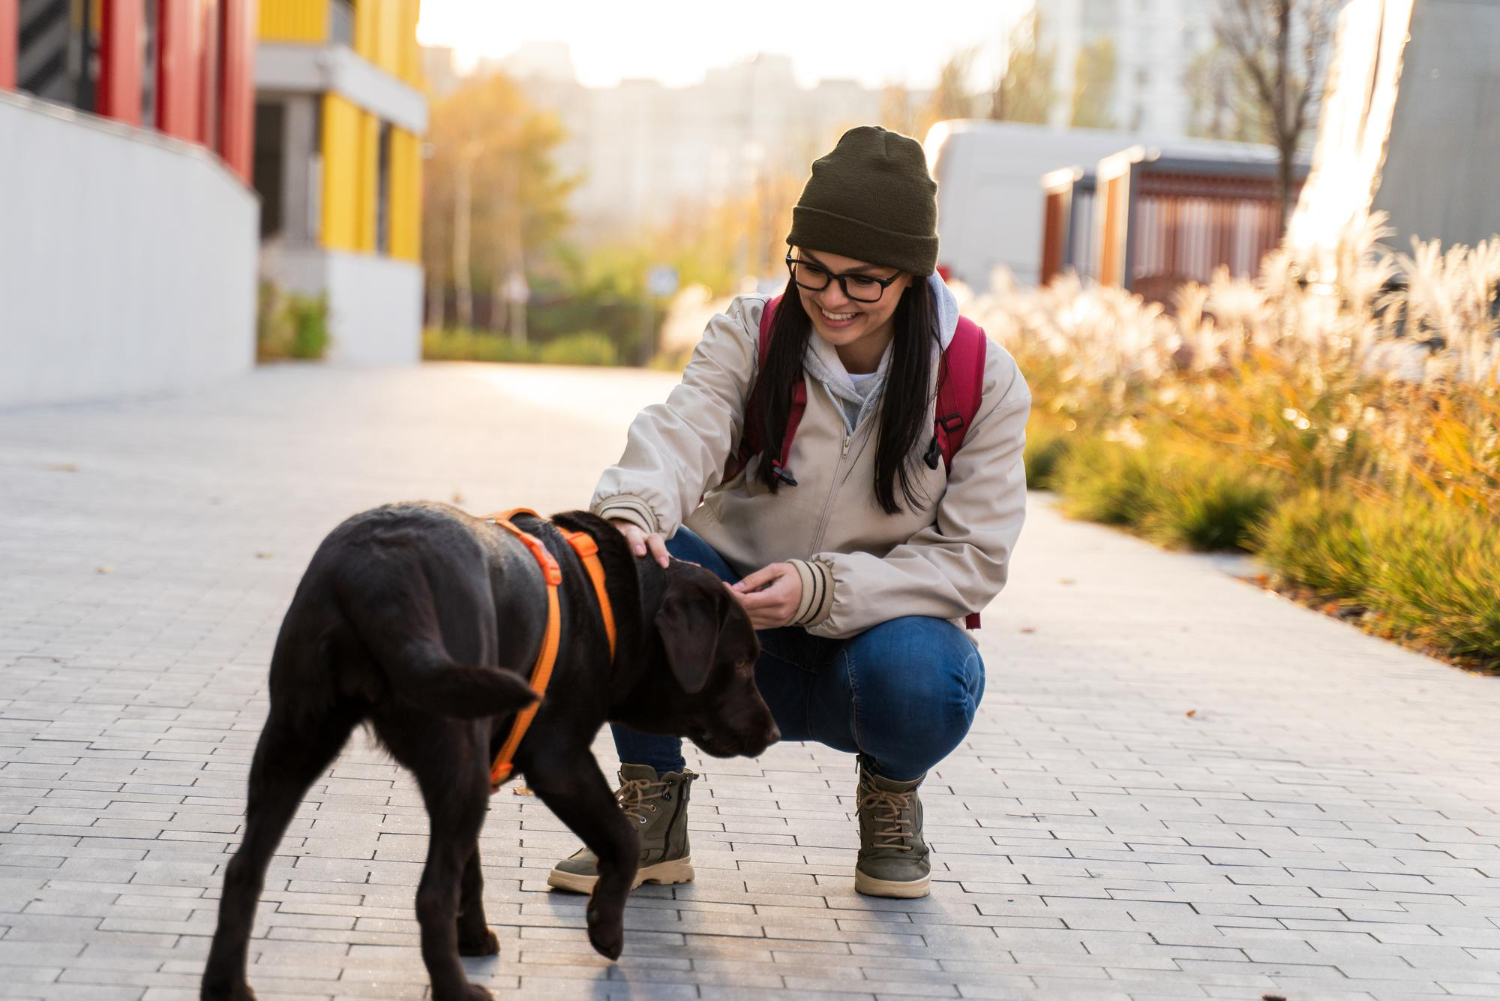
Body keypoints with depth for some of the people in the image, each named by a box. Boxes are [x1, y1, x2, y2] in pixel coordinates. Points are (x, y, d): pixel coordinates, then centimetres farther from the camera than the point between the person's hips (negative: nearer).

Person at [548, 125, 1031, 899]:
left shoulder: (982, 380, -10)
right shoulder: (749, 335, -7)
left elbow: (973, 558, -13)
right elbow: (682, 431, -26)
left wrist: (823, 588, -28)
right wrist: (632, 507, -50)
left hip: (880, 626, -1)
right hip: (738, 615, 1)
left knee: (918, 674, -37)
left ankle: (891, 791, 2)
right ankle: (651, 810, -8)